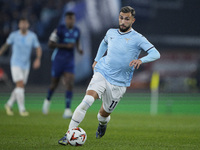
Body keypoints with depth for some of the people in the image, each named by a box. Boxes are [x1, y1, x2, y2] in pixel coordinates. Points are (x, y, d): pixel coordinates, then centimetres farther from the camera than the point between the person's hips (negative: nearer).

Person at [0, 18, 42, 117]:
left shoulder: (32, 36, -3)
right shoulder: (14, 35, -7)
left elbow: (38, 49, -1)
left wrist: (38, 59, -19)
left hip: (26, 65, 4)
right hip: (15, 64, -4)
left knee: (20, 87, 9)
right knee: (20, 85, -16)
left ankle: (9, 104, 30)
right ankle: (22, 109, -12)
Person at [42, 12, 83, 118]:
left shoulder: (77, 31, 6)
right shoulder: (60, 30, -11)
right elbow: (50, 44, -13)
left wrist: (79, 49, 0)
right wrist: (66, 46, -21)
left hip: (70, 62, 3)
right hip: (58, 60, -3)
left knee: (70, 85, -14)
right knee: (54, 84, 10)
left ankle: (67, 111, -16)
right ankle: (47, 100, 42)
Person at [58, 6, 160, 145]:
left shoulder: (137, 38, -7)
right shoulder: (111, 32, 8)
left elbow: (155, 54, -16)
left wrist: (140, 60, -32)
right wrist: (97, 59, 24)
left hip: (119, 83, -2)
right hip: (102, 73, 2)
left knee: (104, 113, 10)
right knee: (87, 101, -23)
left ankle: (103, 123, 51)